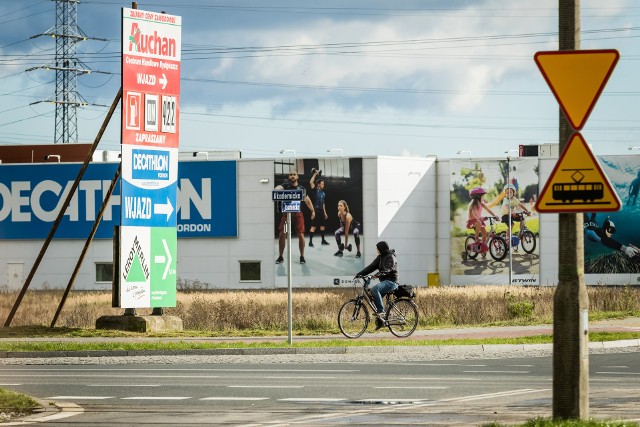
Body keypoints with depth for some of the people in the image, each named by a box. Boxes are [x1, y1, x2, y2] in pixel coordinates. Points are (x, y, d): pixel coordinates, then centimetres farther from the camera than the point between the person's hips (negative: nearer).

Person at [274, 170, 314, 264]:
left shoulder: (301, 189, 6)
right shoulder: (285, 185, -2)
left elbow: (307, 200, 19)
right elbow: (278, 188, -24)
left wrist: (312, 211, 15)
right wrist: (278, 189, -48)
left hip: (297, 214, 1)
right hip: (286, 213, -1)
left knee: (301, 235, -4)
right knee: (282, 234, -7)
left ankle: (302, 256, 11)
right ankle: (280, 257, 7)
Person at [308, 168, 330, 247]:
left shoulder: (323, 192, 17)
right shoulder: (315, 190, -4)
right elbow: (311, 182, -19)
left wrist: (325, 212, 20)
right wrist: (315, 174, -12)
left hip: (321, 210, 8)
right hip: (316, 210, -8)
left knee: (322, 225, 13)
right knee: (313, 226, -9)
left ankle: (323, 240, 23)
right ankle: (310, 242, -9)